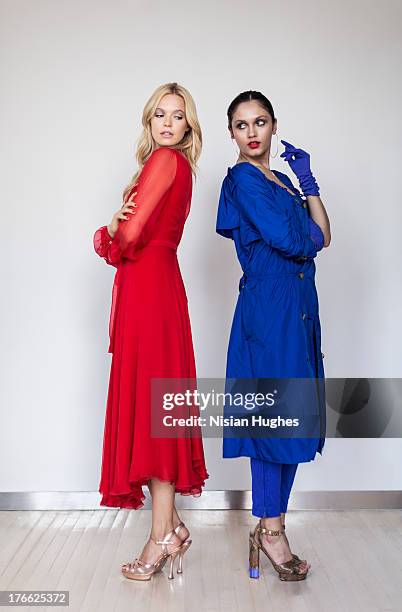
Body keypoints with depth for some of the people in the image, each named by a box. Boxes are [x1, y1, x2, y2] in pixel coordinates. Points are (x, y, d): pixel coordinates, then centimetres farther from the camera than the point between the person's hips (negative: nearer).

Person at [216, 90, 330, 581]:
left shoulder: (281, 180, 20)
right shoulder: (242, 177, -5)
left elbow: (322, 236, 11)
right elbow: (285, 239, -17)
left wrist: (307, 180, 8)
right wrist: (309, 236, 4)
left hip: (297, 305, 9)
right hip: (269, 305, -8)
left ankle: (271, 524, 20)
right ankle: (270, 529, 10)